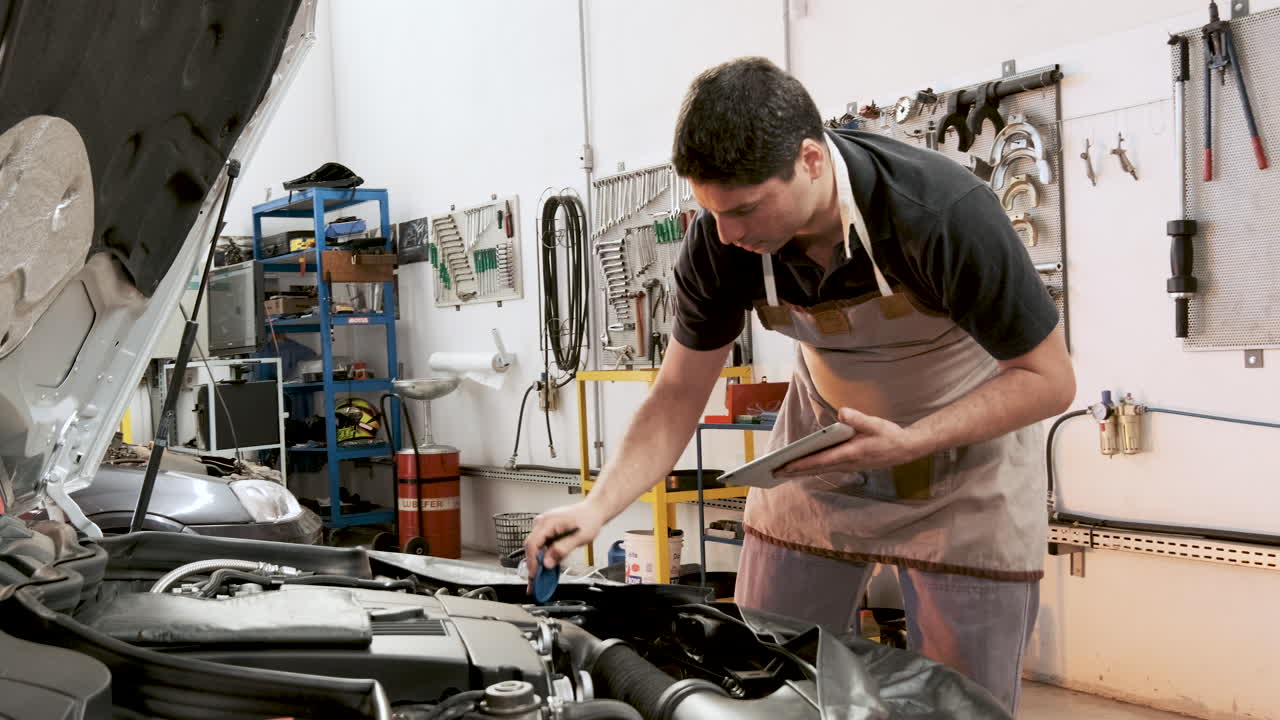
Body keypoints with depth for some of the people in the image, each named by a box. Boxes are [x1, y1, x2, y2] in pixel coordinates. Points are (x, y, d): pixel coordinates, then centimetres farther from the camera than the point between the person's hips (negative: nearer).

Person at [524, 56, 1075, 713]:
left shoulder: (944, 214, -33)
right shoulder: (719, 241, -20)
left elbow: (1049, 379, -23)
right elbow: (678, 394, -8)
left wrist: (908, 443, -34)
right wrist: (598, 506, -23)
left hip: (966, 442, -3)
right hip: (824, 438, 4)